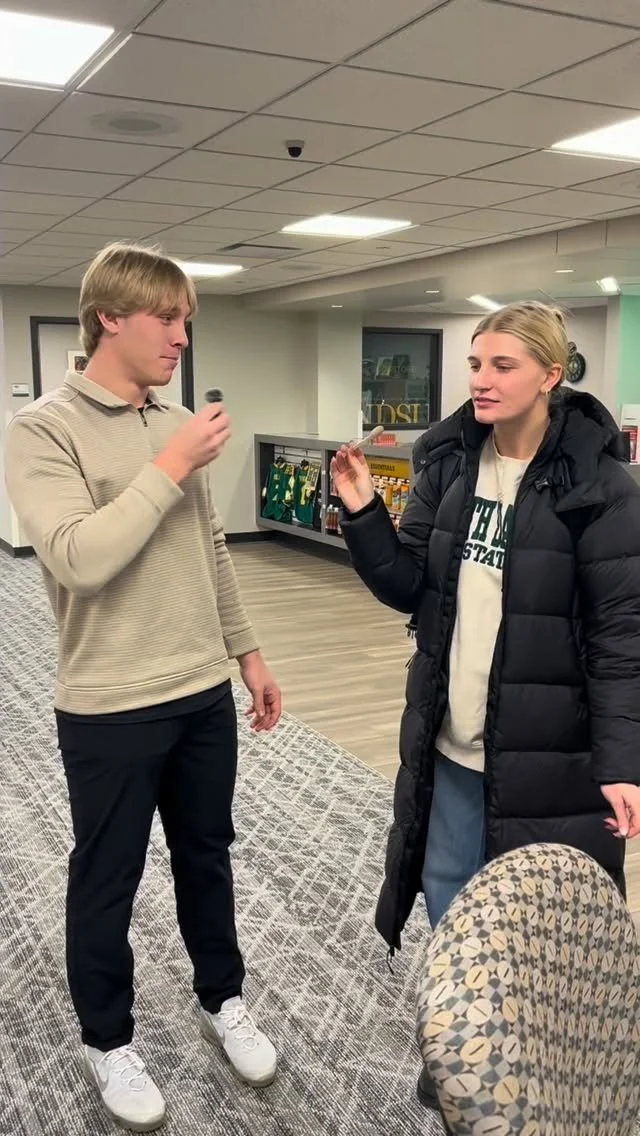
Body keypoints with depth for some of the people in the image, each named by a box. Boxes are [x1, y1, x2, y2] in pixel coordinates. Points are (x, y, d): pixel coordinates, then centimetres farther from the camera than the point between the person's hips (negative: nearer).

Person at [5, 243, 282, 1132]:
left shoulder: (180, 425, 6)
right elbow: (78, 560, -27)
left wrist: (247, 651, 13)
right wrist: (168, 471, -22)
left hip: (204, 693, 6)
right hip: (110, 708, -6)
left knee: (208, 857, 21)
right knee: (106, 882, 13)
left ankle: (221, 1001, 43)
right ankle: (108, 1043, 36)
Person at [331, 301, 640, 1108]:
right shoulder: (449, 463, 2)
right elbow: (409, 589, 3)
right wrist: (363, 516, -12)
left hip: (544, 751, -5)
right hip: (451, 740, 5)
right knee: (449, 906, 19)